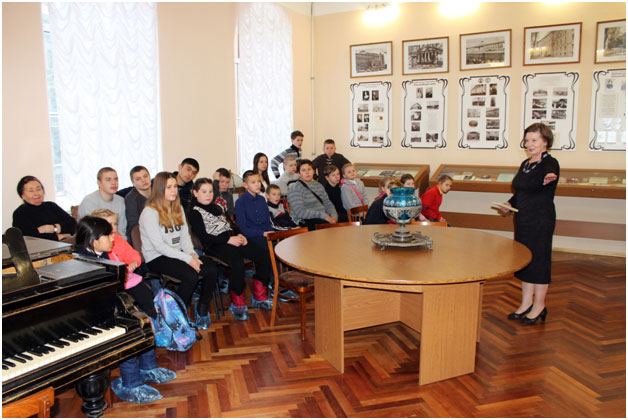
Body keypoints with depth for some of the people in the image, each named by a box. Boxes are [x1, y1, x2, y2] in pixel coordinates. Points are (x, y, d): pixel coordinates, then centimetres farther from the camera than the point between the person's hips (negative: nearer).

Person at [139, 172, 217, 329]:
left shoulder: (178, 208, 14)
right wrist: (187, 259, -20)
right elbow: (159, 245, -17)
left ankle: (202, 310, 0)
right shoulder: (149, 212, -11)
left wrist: (192, 254, -8)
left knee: (211, 270, -19)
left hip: (177, 253, 7)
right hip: (157, 258, -7)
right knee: (191, 276, -30)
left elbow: (185, 235, 12)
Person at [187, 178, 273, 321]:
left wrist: (239, 235, 5)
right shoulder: (194, 212, 0)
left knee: (264, 255, -9)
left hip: (232, 239, 8)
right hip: (216, 245, -8)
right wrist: (228, 239, -15)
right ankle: (238, 304, -14)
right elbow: (203, 236, -10)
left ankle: (259, 297, 2)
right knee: (238, 264, -35)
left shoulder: (216, 207, 25)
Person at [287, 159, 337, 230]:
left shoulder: (319, 185, 20)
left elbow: (328, 203, 19)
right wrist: (323, 215, -20)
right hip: (305, 221, -7)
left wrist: (334, 216, -4)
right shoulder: (294, 188, -5)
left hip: (324, 218, 8)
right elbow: (300, 212, -16)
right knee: (329, 224, -36)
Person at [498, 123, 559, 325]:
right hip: (523, 218, 8)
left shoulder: (550, 163, -11)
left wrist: (549, 178, -58)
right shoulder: (525, 164, 13)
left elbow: (548, 174, -36)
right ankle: (526, 302, 25)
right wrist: (510, 204, 7)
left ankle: (539, 306, 14)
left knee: (539, 259, 0)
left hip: (541, 220, -8)